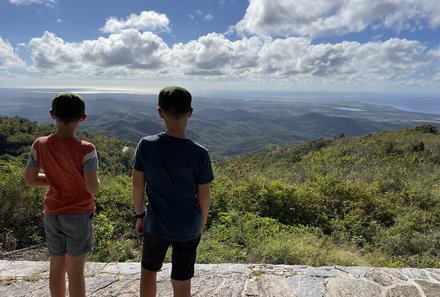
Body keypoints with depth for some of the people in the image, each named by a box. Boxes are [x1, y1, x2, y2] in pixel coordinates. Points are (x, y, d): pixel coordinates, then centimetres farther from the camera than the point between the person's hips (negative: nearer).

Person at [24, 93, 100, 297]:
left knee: (57, 267, 19)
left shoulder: (40, 145, -7)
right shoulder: (85, 150, -20)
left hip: (52, 214, 5)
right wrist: (95, 179, 1)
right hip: (78, 215, -4)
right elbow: (93, 188, -21)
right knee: (76, 271, 6)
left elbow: (29, 180, 1)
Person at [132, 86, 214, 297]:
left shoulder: (146, 145, -14)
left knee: (148, 270, 27)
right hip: (188, 228, -1)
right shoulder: (199, 153, -17)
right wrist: (201, 225, 9)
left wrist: (140, 216, 11)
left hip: (156, 224, 1)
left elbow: (137, 186, -5)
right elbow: (204, 197, -9)